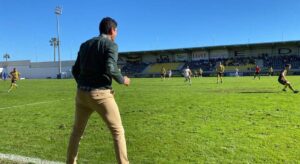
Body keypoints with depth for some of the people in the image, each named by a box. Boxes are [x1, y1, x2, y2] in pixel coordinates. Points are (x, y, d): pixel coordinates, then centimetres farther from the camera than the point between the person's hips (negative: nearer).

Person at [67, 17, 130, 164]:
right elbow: (110, 68, -19)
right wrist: (122, 80, -2)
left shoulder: (85, 45, 16)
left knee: (77, 130, 21)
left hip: (82, 93, 6)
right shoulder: (111, 45, -3)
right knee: (118, 131, 4)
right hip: (100, 94, -6)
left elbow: (75, 70, 16)